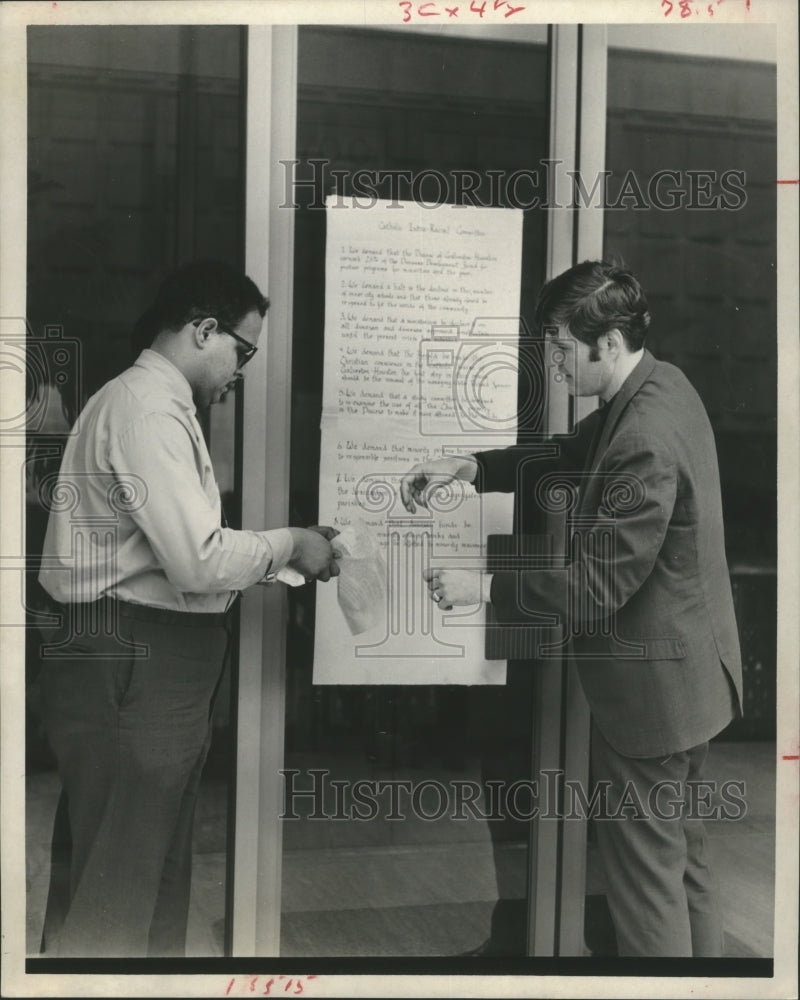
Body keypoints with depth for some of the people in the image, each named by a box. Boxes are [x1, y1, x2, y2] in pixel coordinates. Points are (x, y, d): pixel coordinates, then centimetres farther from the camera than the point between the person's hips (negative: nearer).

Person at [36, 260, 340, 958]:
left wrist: (279, 559, 8)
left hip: (154, 667, 11)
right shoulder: (147, 408, -15)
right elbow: (199, 561, -23)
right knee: (114, 897, -1)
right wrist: (289, 544, -7)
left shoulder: (157, 405, 17)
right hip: (133, 667, -11)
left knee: (159, 876, 19)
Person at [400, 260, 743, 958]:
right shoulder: (660, 385, 2)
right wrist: (466, 467, 1)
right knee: (684, 852, 23)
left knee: (646, 868, 6)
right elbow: (567, 460, 13)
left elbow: (598, 583, -27)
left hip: (651, 684, -10)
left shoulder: (647, 441, -28)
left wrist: (481, 586, -18)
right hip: (688, 671, 10)